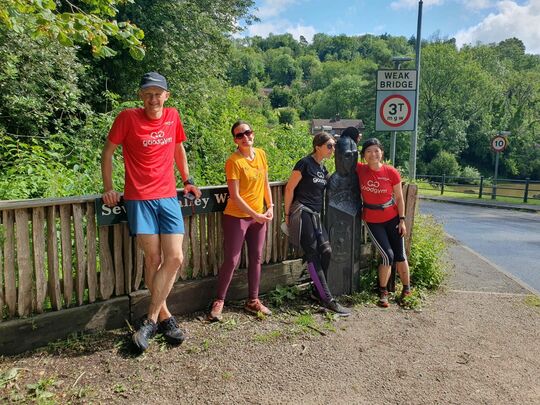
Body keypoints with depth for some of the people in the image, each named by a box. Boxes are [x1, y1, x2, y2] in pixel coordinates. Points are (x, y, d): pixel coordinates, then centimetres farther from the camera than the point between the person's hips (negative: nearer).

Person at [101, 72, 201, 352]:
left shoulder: (173, 116, 7)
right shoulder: (128, 117, -4)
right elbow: (108, 152, 3)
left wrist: (188, 181, 18)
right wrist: (108, 188, 0)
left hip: (168, 197, 4)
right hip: (139, 199, -3)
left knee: (175, 258, -5)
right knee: (153, 260, -2)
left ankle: (151, 320, 7)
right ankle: (165, 316, 17)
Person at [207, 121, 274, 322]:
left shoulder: (261, 154, 4)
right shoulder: (233, 161, -15)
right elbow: (235, 196, -18)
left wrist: (270, 207, 3)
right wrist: (255, 215, -17)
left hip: (259, 216, 6)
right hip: (236, 216, -6)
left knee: (256, 258, 12)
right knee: (231, 261, -2)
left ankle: (253, 301, 25)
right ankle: (219, 302, 14)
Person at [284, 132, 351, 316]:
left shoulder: (323, 169, 15)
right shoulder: (305, 163, -8)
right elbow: (289, 188, -9)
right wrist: (287, 214, -8)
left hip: (315, 215, 8)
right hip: (302, 213, -8)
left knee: (326, 251, 0)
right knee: (313, 256, -5)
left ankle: (318, 291, 17)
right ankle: (328, 299, -3)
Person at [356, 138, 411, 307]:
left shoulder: (391, 172, -11)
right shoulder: (360, 170, -10)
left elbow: (399, 198, -3)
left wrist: (402, 220, -5)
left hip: (392, 219, 1)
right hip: (373, 221, -1)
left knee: (400, 255, 6)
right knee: (388, 255, -8)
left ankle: (407, 289, 27)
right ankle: (383, 291, 12)